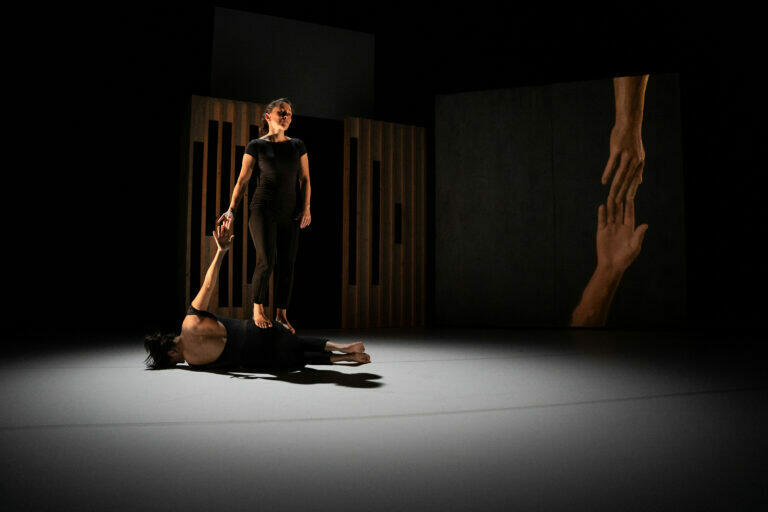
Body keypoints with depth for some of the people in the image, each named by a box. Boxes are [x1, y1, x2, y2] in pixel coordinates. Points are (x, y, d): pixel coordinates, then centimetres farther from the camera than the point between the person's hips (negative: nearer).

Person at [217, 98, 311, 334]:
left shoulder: (298, 145, 12)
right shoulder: (256, 145, 3)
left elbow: (304, 179, 11)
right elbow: (242, 180, 2)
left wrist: (306, 207, -2)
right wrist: (231, 210, -8)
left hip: (290, 212, 4)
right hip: (263, 209, -3)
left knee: (287, 265, 1)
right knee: (266, 261, -14)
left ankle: (281, 315, 10)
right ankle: (258, 311, 2)